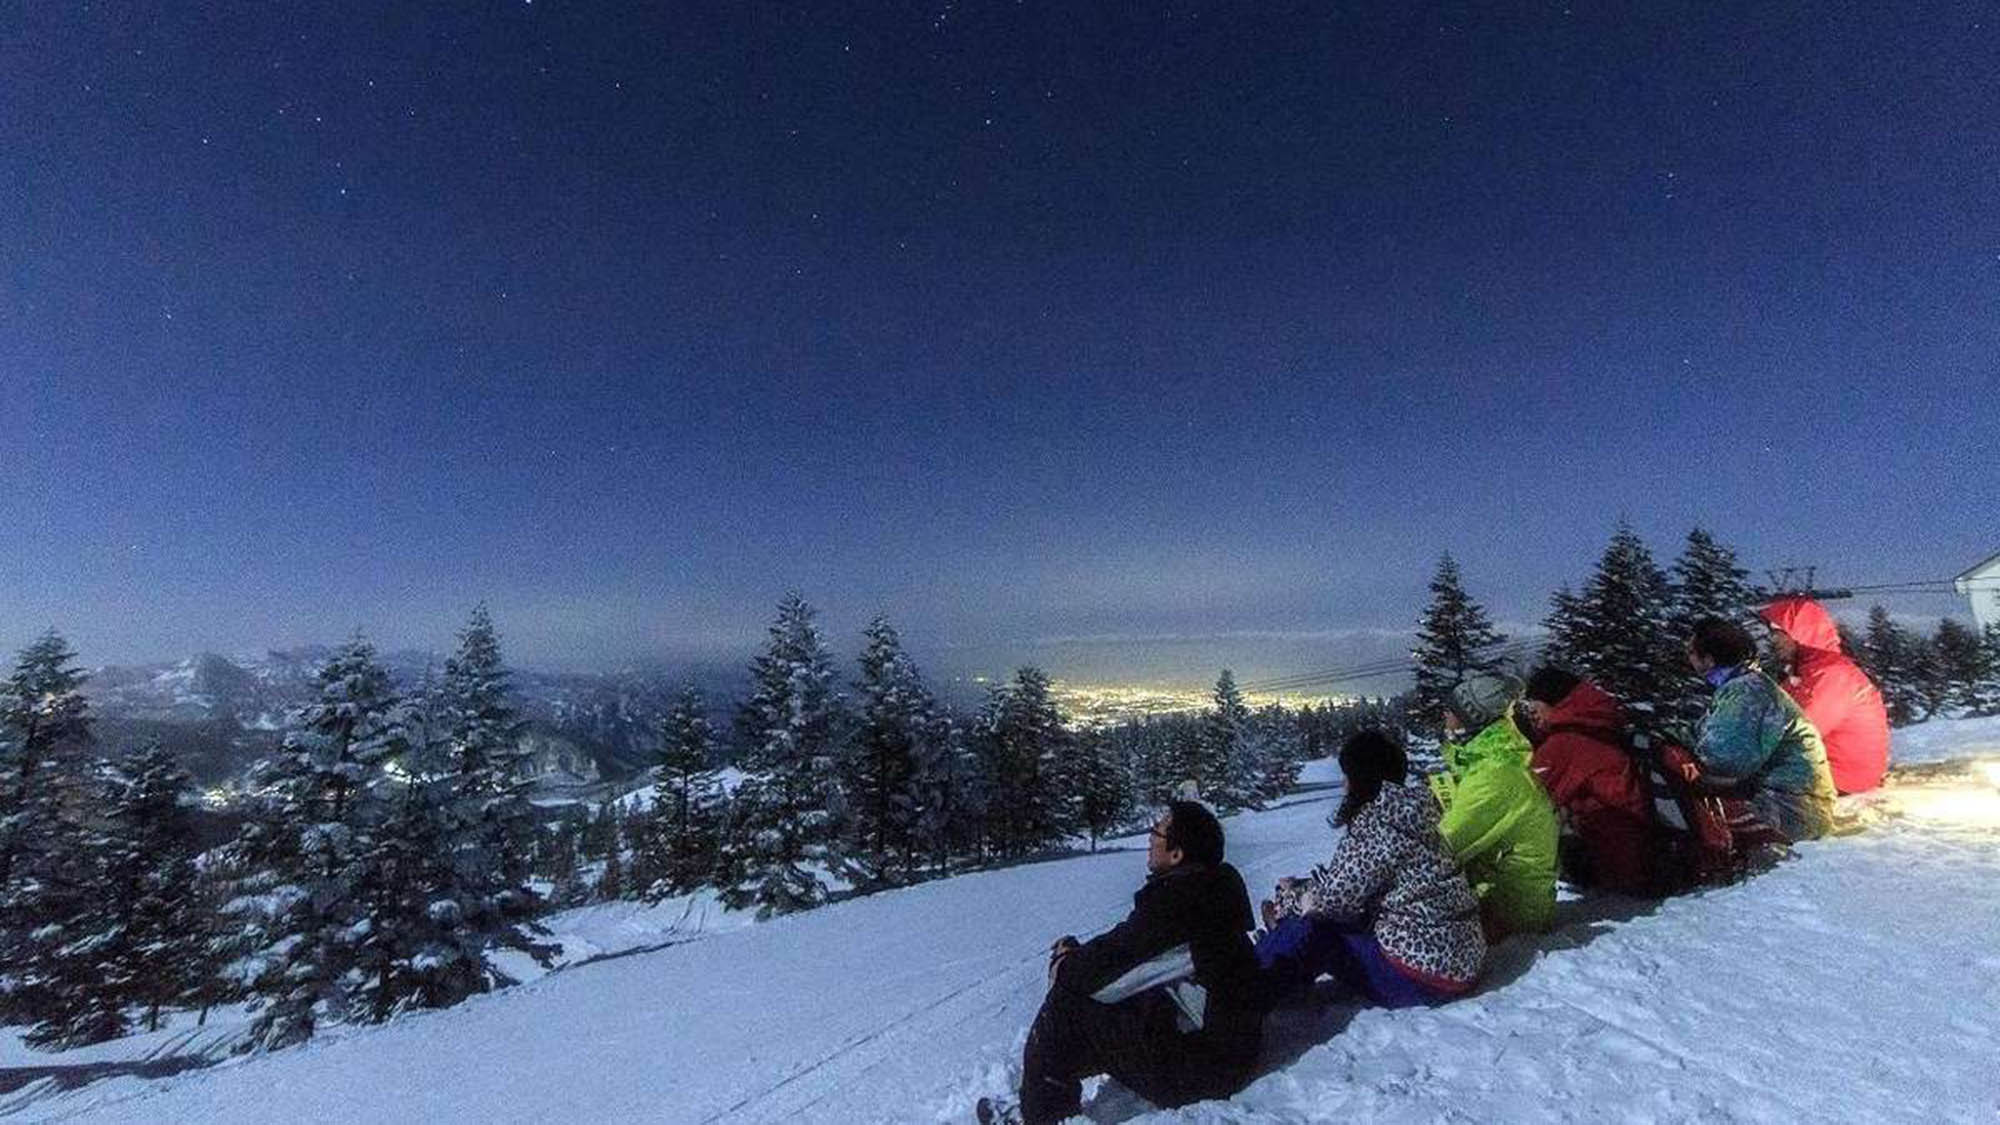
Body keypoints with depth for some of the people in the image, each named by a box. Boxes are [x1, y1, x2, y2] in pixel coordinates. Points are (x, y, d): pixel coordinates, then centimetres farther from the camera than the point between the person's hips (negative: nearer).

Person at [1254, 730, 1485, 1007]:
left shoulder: (1376, 825, -21)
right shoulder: (1407, 814, 5)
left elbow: (1334, 899, -16)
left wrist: (1291, 895, 2)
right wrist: (1301, 888, 6)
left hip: (1427, 973, -9)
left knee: (1312, 932, -8)